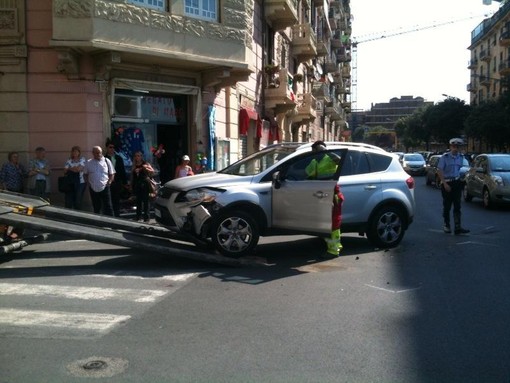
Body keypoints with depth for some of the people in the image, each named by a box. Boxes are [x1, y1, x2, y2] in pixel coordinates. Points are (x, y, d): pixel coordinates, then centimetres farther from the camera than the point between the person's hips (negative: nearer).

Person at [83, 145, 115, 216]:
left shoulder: (106, 161, 0)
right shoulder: (88, 163, 5)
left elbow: (112, 174, 6)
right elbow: (86, 174, 15)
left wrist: (109, 182, -6)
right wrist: (89, 183, 3)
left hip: (104, 188, -2)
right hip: (93, 189, 2)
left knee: (108, 207, -4)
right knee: (96, 208, 12)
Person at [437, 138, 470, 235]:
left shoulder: (460, 157, 7)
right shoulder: (444, 157, -9)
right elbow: (439, 171, -11)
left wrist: (460, 180, 9)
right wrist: (445, 184, -17)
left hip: (457, 183, 4)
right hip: (447, 184, -4)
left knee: (457, 206, -2)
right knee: (447, 206, 5)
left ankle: (457, 227, -5)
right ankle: (446, 225, 20)